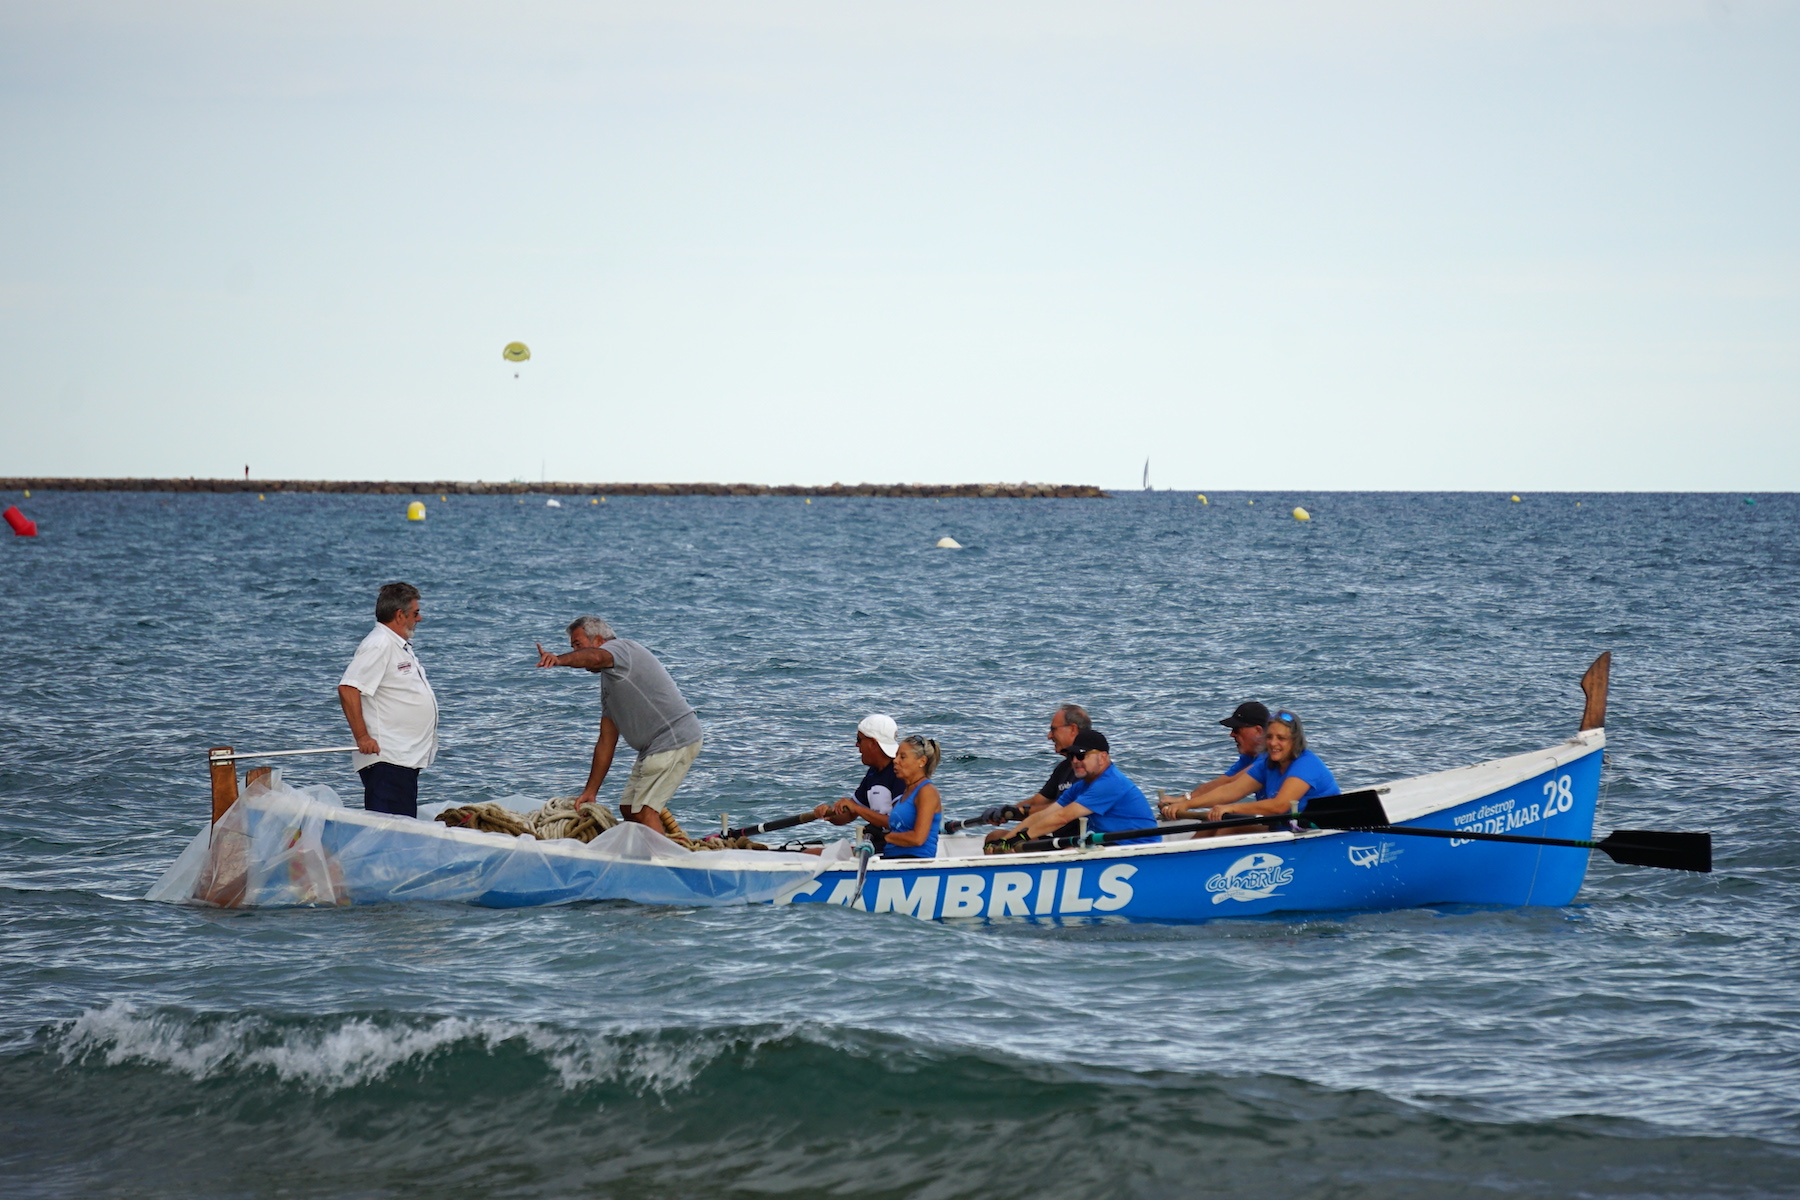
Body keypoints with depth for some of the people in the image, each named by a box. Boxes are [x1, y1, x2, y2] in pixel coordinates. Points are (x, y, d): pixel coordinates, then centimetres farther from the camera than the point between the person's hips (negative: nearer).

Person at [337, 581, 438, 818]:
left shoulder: (400, 646, 20)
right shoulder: (378, 645, -12)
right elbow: (348, 690, -22)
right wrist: (362, 737, -23)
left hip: (407, 758, 10)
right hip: (387, 760, -10)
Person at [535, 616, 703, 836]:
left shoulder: (622, 648, -6)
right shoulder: (609, 680, 22)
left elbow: (594, 657, -33)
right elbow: (606, 742, 21)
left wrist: (558, 660, -52)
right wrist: (590, 791, 17)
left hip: (675, 740, -10)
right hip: (653, 748, 10)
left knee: (644, 811, -15)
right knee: (628, 809, 12)